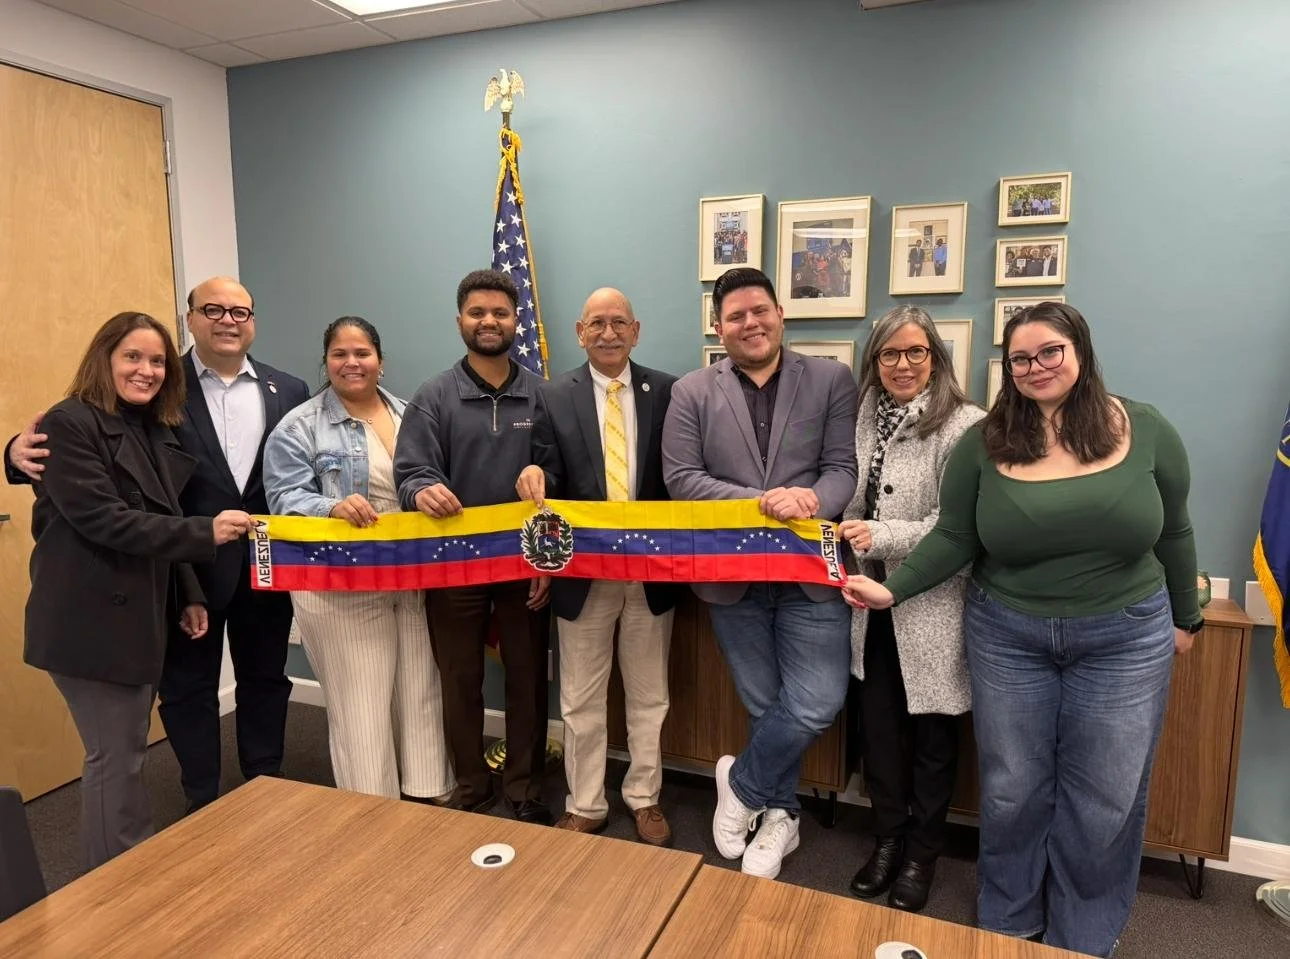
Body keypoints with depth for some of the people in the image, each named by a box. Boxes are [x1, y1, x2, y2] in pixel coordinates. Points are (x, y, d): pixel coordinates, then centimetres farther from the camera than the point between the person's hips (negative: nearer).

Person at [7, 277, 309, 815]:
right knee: (187, 686, 11)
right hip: (188, 566, -2)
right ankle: (202, 804, 28)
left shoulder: (288, 392, 5)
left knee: (264, 678, 15)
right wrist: (25, 449, -29)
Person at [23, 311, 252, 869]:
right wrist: (205, 532, -25)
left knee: (126, 752, 17)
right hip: (91, 618, -8)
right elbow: (104, 520, -22)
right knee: (115, 758, 0)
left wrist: (188, 597, 12)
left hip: (139, 613, 8)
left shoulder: (154, 432, 13)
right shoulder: (70, 424, -13)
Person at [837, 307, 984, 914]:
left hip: (932, 606, -5)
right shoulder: (866, 418, 7)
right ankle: (888, 838, 35)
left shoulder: (963, 425, -14)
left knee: (932, 732, 12)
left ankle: (922, 853, 32)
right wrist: (845, 543, 3)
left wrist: (880, 538, -21)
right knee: (877, 724, 14)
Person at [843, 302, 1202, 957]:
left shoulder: (1145, 430, -4)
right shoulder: (984, 442, -7)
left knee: (1105, 800, 10)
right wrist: (892, 589, -13)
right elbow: (954, 538, -4)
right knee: (1011, 791, 12)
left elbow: (1173, 532, 5)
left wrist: (1185, 618, 12)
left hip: (1125, 640, 1)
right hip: (1007, 638, 0)